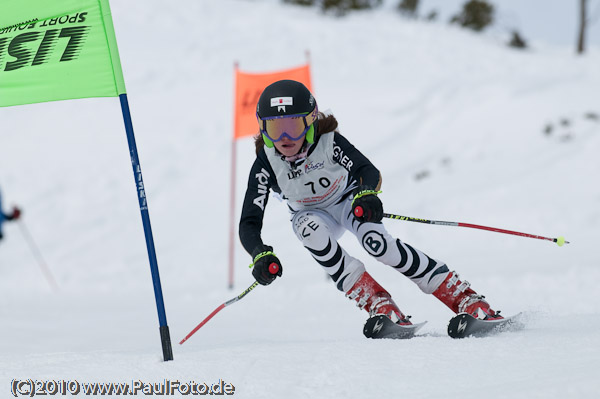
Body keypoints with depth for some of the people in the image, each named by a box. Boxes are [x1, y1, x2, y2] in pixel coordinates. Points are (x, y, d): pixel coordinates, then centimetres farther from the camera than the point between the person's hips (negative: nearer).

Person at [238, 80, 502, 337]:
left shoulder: (328, 142, -30)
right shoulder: (265, 165, -27)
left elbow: (368, 171, -37)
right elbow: (248, 225, -30)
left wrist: (367, 194, -61)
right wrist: (260, 255, -51)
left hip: (349, 200, -2)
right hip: (312, 213, 2)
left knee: (376, 242, -32)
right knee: (310, 228, -35)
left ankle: (464, 298, -25)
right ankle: (376, 302, -30)